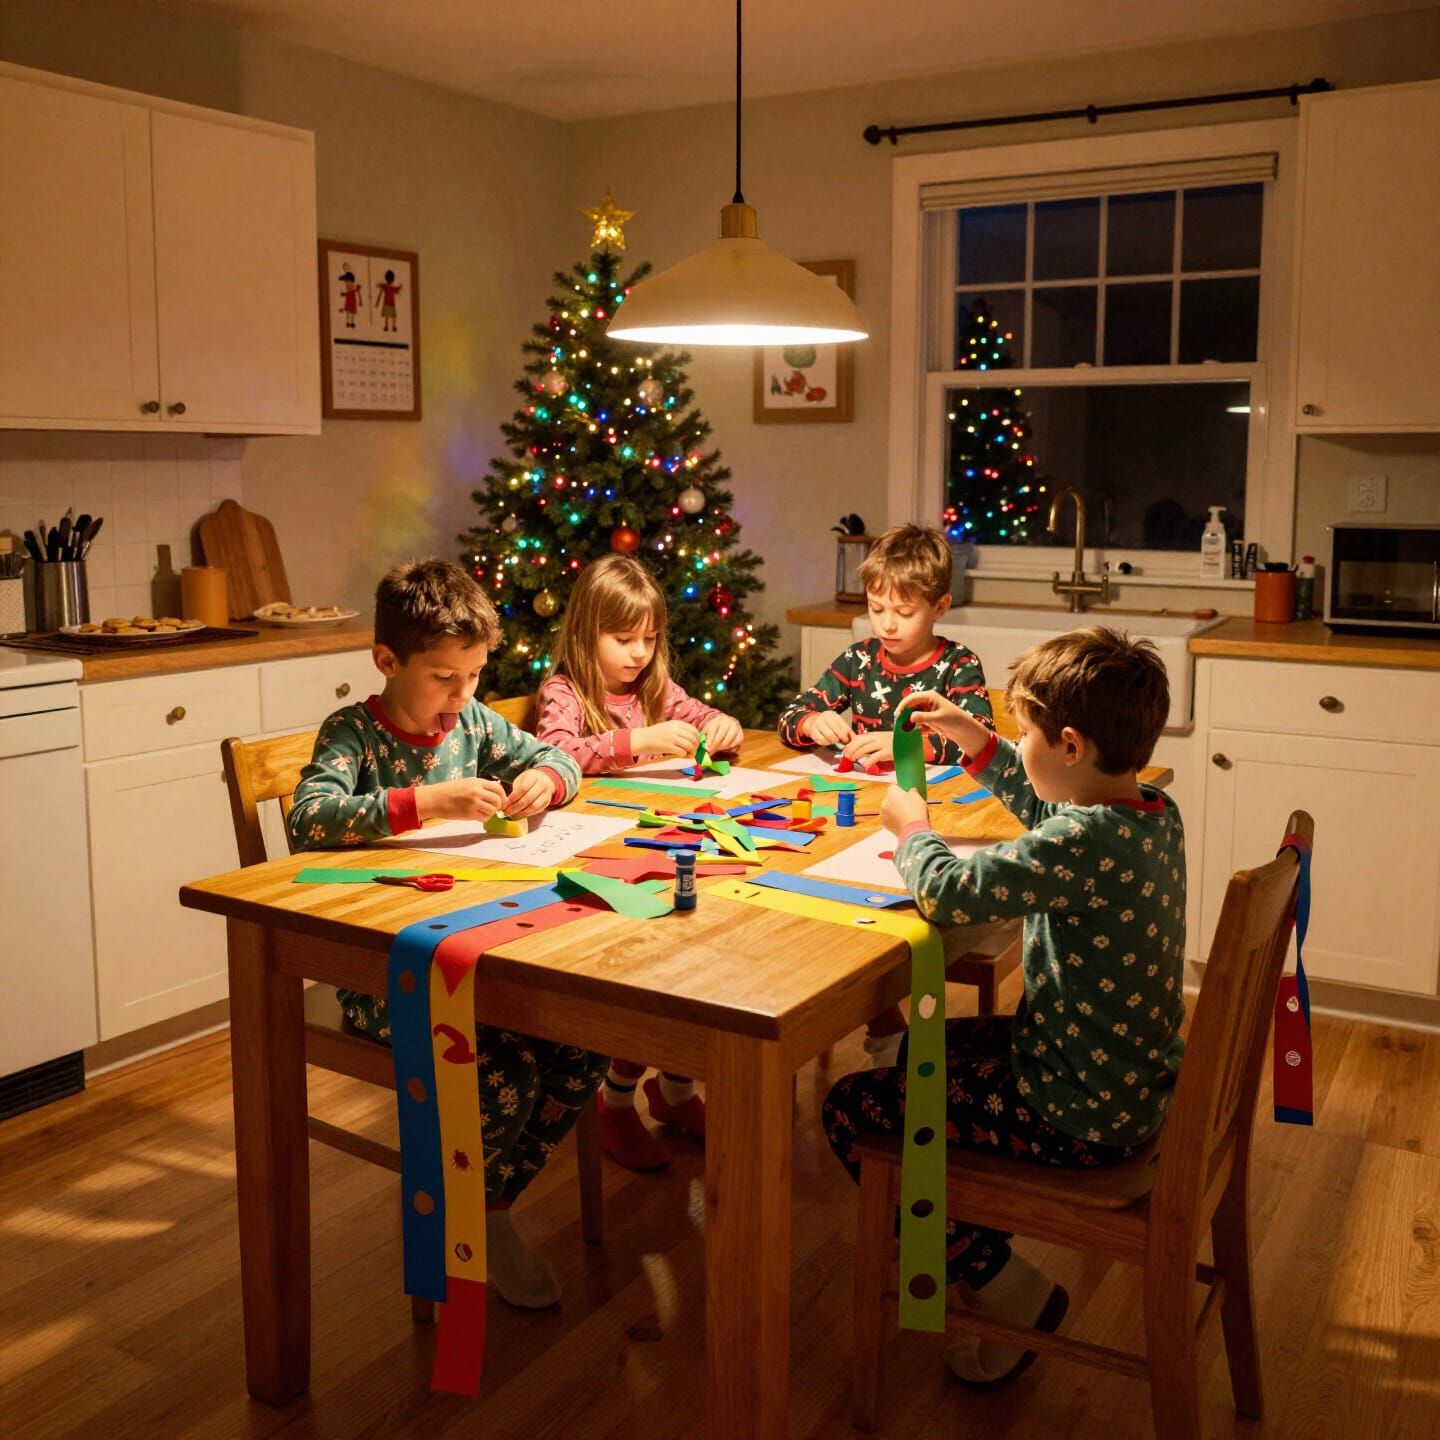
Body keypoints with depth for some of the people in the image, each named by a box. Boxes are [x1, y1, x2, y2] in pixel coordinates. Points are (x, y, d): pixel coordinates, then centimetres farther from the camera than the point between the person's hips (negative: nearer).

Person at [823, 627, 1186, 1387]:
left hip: (1084, 1115, -10)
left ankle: (1007, 1287, 7)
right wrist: (975, 739, 15)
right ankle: (960, 1240, 35)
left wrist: (911, 825, -9)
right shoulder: (1154, 813, 0)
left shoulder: (1089, 841, -30)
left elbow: (948, 892, -30)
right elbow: (1050, 812, 20)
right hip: (1134, 1081, 10)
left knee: (851, 1109, -3)